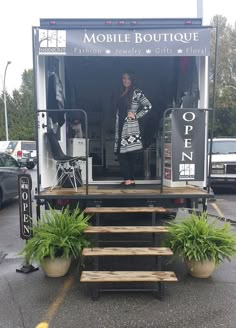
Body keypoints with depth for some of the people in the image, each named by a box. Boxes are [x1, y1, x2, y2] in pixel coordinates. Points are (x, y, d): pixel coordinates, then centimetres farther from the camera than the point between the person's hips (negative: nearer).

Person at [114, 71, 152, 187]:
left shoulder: (136, 92, -3)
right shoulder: (122, 93, 18)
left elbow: (148, 106, -10)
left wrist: (136, 115, -9)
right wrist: (117, 128, 11)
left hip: (130, 127, -7)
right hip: (121, 127, 8)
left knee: (130, 154, -7)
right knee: (122, 154, 6)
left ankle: (129, 179, -2)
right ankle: (129, 180, 11)